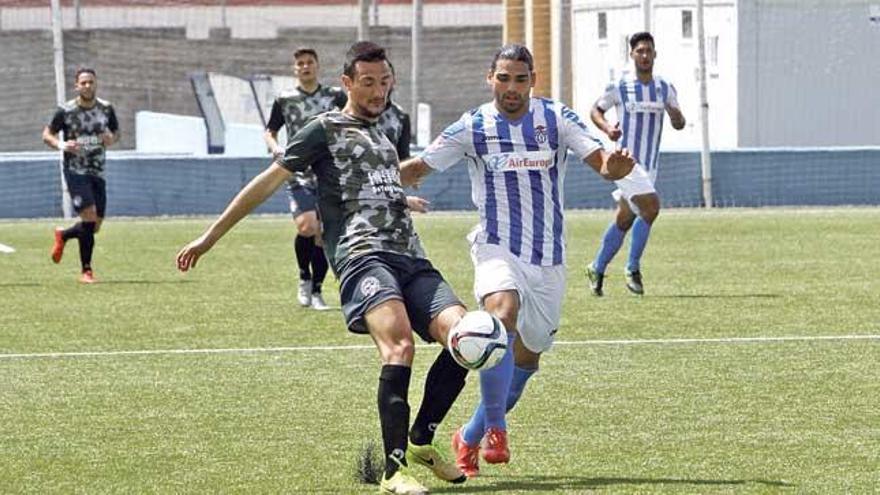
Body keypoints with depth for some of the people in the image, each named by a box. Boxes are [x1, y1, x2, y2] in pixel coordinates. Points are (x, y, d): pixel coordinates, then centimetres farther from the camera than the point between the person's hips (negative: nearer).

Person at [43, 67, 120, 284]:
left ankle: (63, 235, 37)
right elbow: (47, 134, 2)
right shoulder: (65, 111, -6)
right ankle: (86, 270, -10)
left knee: (94, 226, 5)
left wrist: (111, 139, -7)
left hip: (97, 173, 5)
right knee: (89, 215, -20)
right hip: (75, 171, -5)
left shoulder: (106, 109, 3)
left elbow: (116, 132, 17)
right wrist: (61, 145, -18)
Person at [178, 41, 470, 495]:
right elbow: (267, 182, 7)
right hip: (362, 255, -7)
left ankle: (421, 441, 5)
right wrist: (210, 237, 6)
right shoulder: (325, 130, 7)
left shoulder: (383, 134, 27)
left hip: (411, 259, 7)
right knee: (399, 344, -30)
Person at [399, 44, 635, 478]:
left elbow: (599, 160, -11)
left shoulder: (556, 118, -1)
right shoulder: (472, 127, -3)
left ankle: (470, 437, 29)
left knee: (528, 356, 10)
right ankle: (495, 429, -27)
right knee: (502, 316, -32)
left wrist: (614, 165, -34)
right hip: (498, 247, -3)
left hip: (549, 257, 3)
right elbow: (418, 168, 3)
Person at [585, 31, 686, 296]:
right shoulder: (619, 88, -4)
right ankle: (633, 269, -8)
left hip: (649, 165, 5)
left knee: (624, 220, 9)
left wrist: (675, 114, -15)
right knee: (650, 207, -21)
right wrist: (607, 127, -11)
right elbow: (596, 110, 9)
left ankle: (597, 269, 25)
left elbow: (679, 125, 9)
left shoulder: (666, 89, 7)